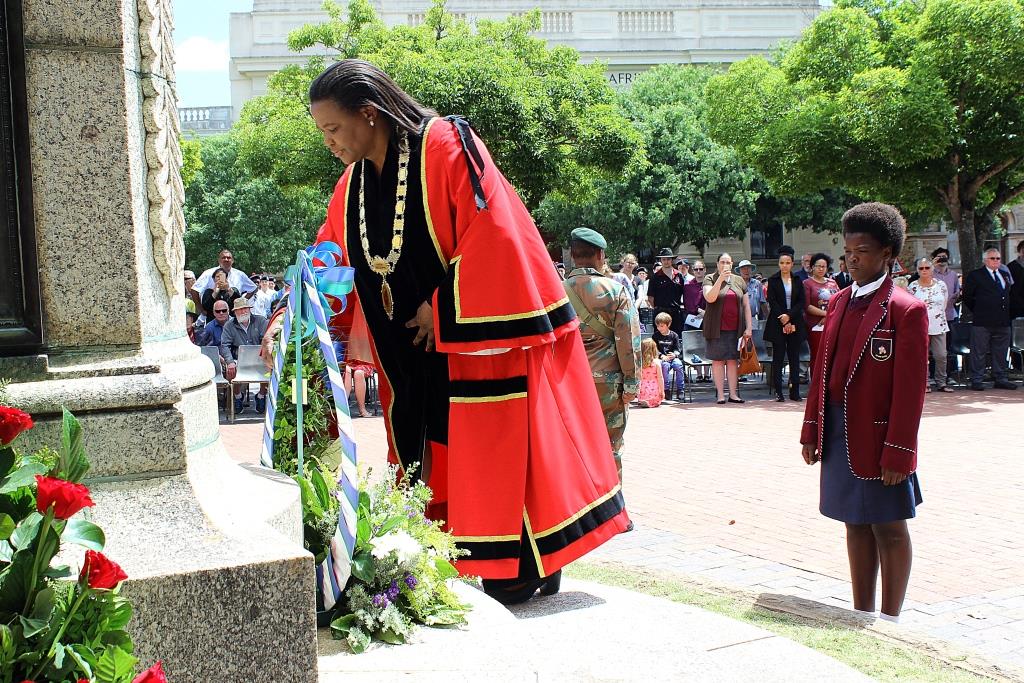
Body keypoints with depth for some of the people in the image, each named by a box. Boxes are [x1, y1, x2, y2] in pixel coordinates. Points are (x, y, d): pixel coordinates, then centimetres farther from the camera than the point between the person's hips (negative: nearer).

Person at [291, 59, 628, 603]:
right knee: (431, 453, 7)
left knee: (496, 449, -2)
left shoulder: (445, 147, -15)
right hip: (416, 353, 7)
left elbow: (491, 236, -20)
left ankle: (528, 568, 10)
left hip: (478, 334, -7)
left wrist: (443, 310, -15)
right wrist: (289, 319, -1)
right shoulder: (354, 185, 8)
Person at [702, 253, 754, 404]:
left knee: (733, 359, 3)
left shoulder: (739, 280, 12)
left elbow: (746, 305, 12)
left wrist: (749, 327, 5)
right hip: (717, 328, -3)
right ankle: (720, 394, 1)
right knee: (718, 359, -2)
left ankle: (733, 393, 6)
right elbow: (709, 298, -16)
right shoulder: (710, 279, 2)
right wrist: (721, 278, -21)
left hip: (735, 328, 3)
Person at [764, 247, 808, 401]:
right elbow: (772, 302, -3)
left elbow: (801, 302, 3)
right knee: (778, 357, -1)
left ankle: (794, 391, 5)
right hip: (777, 324, -2)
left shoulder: (797, 281, 9)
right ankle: (778, 391, 1)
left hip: (795, 323, 2)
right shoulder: (773, 280, 2)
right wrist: (783, 320, -10)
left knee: (794, 357, 3)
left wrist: (789, 315, -12)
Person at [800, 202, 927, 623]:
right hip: (839, 436, 7)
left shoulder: (906, 310, -11)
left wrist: (898, 452, -16)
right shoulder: (839, 302, 10)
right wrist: (811, 431, 11)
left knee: (889, 528, 6)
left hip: (878, 438, -6)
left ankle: (889, 620, 18)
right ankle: (862, 614, 27)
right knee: (856, 524, 15)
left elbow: (910, 388, -14)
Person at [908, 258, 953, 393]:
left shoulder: (941, 285, 6)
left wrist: (937, 315, 14)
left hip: (939, 326, 2)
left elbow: (944, 304, 16)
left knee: (941, 356, -2)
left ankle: (941, 382, 7)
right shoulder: (912, 287, 0)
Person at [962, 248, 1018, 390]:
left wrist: (1007, 313, 14)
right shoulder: (975, 275, -2)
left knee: (1001, 352, 11)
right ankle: (976, 381, 2)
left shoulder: (1005, 274, 16)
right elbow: (967, 297, -1)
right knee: (979, 352, -2)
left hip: (1003, 321, 6)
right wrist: (977, 310, 1)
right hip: (983, 321, -5)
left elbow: (1007, 294, 23)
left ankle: (1001, 379, 18)